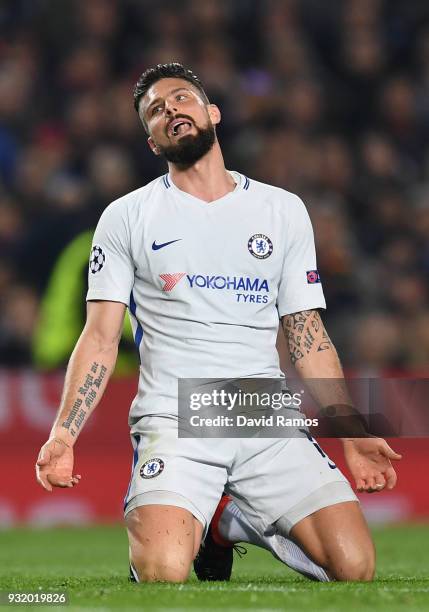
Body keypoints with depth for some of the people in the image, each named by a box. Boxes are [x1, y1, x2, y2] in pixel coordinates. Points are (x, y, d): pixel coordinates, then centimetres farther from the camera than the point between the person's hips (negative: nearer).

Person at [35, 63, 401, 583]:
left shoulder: (283, 210, 14)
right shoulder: (126, 217, 9)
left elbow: (308, 335, 14)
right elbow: (101, 336, 5)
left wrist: (354, 434, 4)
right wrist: (63, 434, -10)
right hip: (173, 419, -2)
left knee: (355, 563, -16)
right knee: (164, 571, -28)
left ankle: (239, 523, 13)